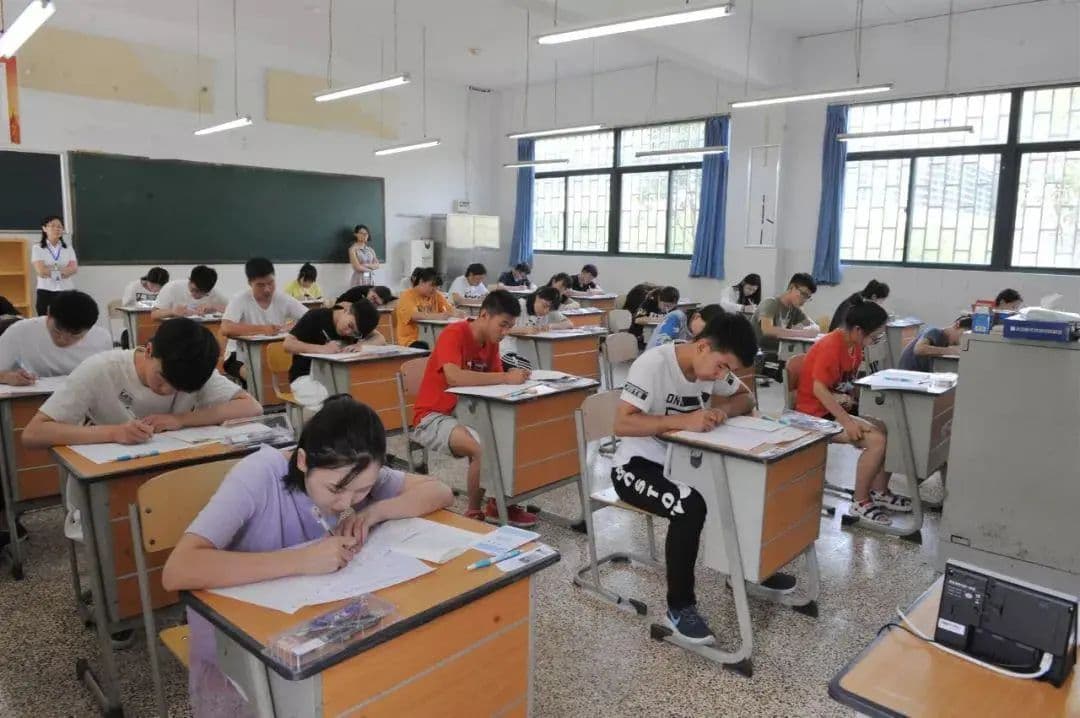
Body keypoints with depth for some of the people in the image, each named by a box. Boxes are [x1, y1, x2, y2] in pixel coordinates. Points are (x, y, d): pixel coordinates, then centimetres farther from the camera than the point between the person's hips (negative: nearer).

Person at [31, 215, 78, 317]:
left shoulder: (68, 248, 11)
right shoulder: (37, 248, 3)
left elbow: (74, 268, -4)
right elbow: (41, 271, -9)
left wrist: (50, 271, -12)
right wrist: (64, 270, -1)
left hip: (67, 292, 2)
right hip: (46, 292, -2)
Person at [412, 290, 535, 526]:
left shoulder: (491, 341, 4)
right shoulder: (454, 334, -20)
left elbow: (492, 380, 3)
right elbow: (454, 377, -36)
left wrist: (514, 377, -19)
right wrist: (506, 378, -33)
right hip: (434, 417, -8)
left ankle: (500, 503, 4)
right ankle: (474, 512, -7)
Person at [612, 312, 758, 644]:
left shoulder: (713, 364, -3)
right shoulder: (652, 364, -24)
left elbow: (746, 398, 11)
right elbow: (622, 424, -29)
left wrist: (724, 410, -12)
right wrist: (683, 420, -37)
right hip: (638, 465, -7)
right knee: (690, 507, -33)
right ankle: (679, 607, -14)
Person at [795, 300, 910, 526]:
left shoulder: (854, 345, 6)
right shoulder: (830, 347, -23)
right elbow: (819, 389, -28)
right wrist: (846, 422, -31)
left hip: (841, 408, 10)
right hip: (817, 414, -10)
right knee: (877, 440, -23)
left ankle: (879, 492, 14)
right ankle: (860, 502, -8)